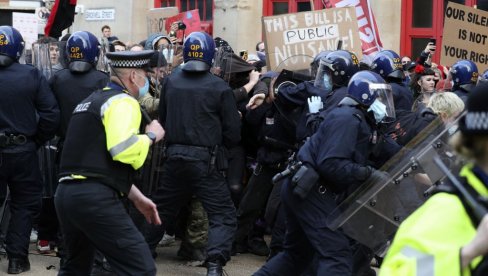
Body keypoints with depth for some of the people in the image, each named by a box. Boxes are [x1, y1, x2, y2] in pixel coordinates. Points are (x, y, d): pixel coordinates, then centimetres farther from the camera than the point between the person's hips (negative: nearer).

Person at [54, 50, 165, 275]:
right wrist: (151, 136, -3)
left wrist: (136, 197, 27)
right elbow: (123, 150, -23)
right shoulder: (122, 101, -5)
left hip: (65, 193, 10)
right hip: (95, 197, -10)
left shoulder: (92, 101, 25)